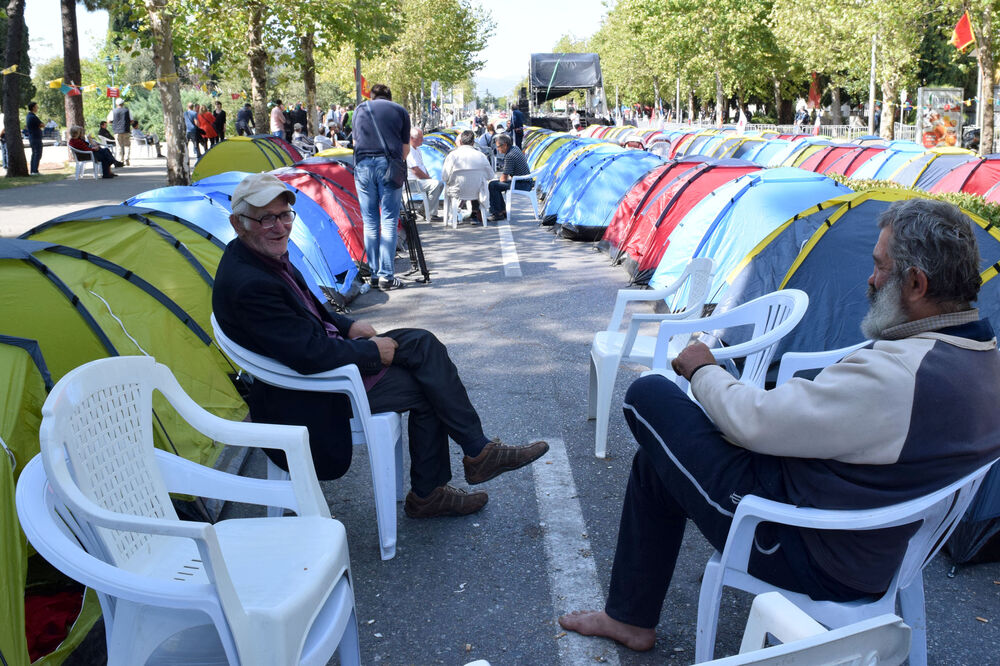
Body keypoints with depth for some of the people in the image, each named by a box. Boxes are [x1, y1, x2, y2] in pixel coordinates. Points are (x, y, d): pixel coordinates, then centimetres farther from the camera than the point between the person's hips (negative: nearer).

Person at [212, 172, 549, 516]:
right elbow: (310, 357, -29)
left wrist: (347, 326, 3)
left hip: (328, 351, 10)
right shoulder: (249, 285, -29)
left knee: (423, 343, 0)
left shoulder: (268, 256, 2)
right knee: (427, 388, -10)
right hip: (303, 399, -10)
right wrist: (372, 352, -16)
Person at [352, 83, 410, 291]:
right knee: (389, 221, -1)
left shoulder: (360, 110, 20)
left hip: (363, 165, 2)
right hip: (388, 165, -2)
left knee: (370, 222, 7)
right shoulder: (400, 111, 13)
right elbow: (405, 149, 13)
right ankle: (387, 276, -4)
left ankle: (374, 274, 10)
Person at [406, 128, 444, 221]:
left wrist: (429, 177, 9)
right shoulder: (409, 151, -16)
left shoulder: (417, 149, 19)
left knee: (440, 184, 14)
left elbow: (422, 167, 25)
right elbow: (416, 171, -21)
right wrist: (429, 178, -11)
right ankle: (431, 215, -23)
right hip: (412, 182, -11)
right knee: (436, 184, -26)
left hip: (421, 179, 11)